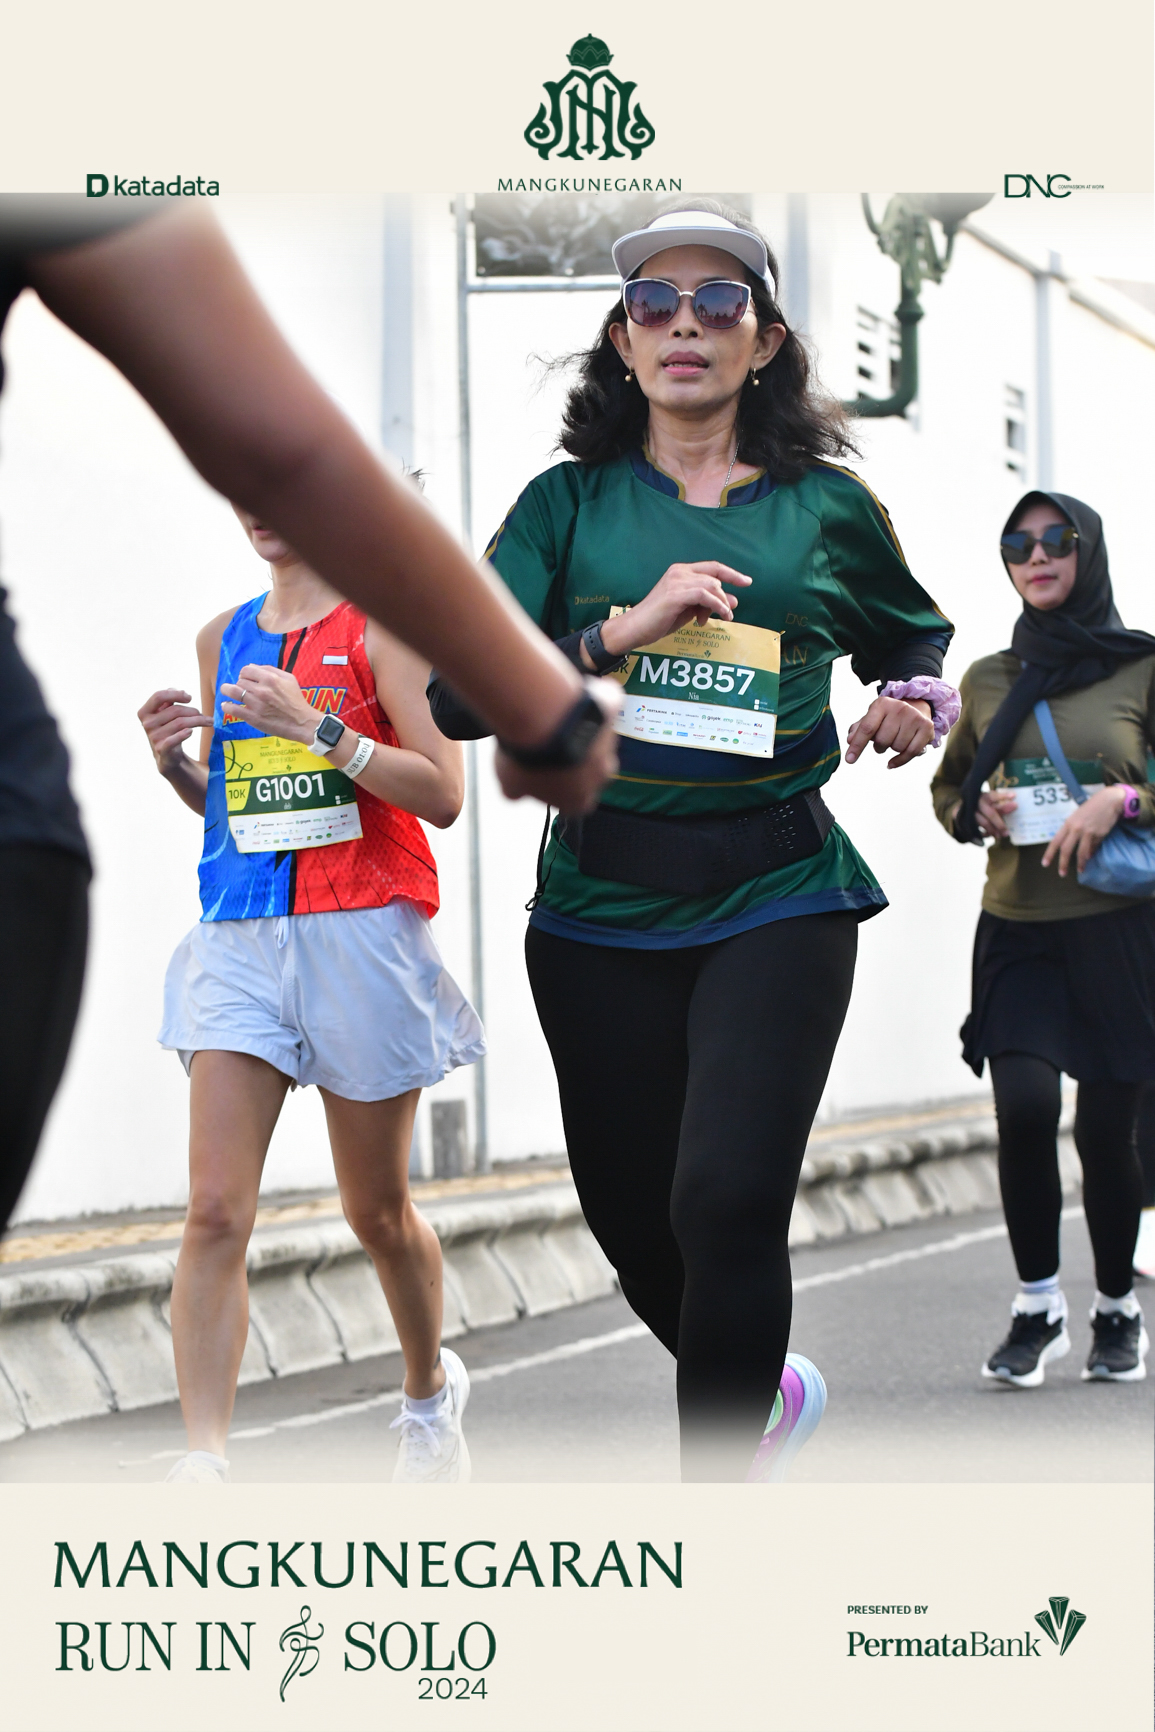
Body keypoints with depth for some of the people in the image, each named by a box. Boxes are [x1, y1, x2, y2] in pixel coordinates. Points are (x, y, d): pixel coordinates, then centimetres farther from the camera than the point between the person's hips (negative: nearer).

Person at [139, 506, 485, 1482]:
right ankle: (203, 1466, -13)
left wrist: (320, 727, -20)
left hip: (361, 937, -4)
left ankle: (431, 1389, 38)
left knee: (378, 1211, 10)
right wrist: (173, 759, 2)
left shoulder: (386, 627, -3)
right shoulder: (224, 638, 13)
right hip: (239, 936, 4)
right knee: (216, 1212, -11)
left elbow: (443, 794, -11)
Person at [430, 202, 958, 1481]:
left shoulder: (827, 507, 6)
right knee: (629, 1213, 9)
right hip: (603, 903, 2)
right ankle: (765, 1392, 40)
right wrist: (619, 629, -16)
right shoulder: (570, 503, 6)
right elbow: (458, 693, -5)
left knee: (728, 1198, -18)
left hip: (776, 900, -2)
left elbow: (915, 639, 25)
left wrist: (917, 706, 3)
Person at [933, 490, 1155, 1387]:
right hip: (1016, 929, 2)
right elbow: (948, 785, 22)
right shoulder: (988, 680, 10)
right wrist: (975, 812, 1)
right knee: (1024, 1105, -15)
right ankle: (1038, 1305, 1)